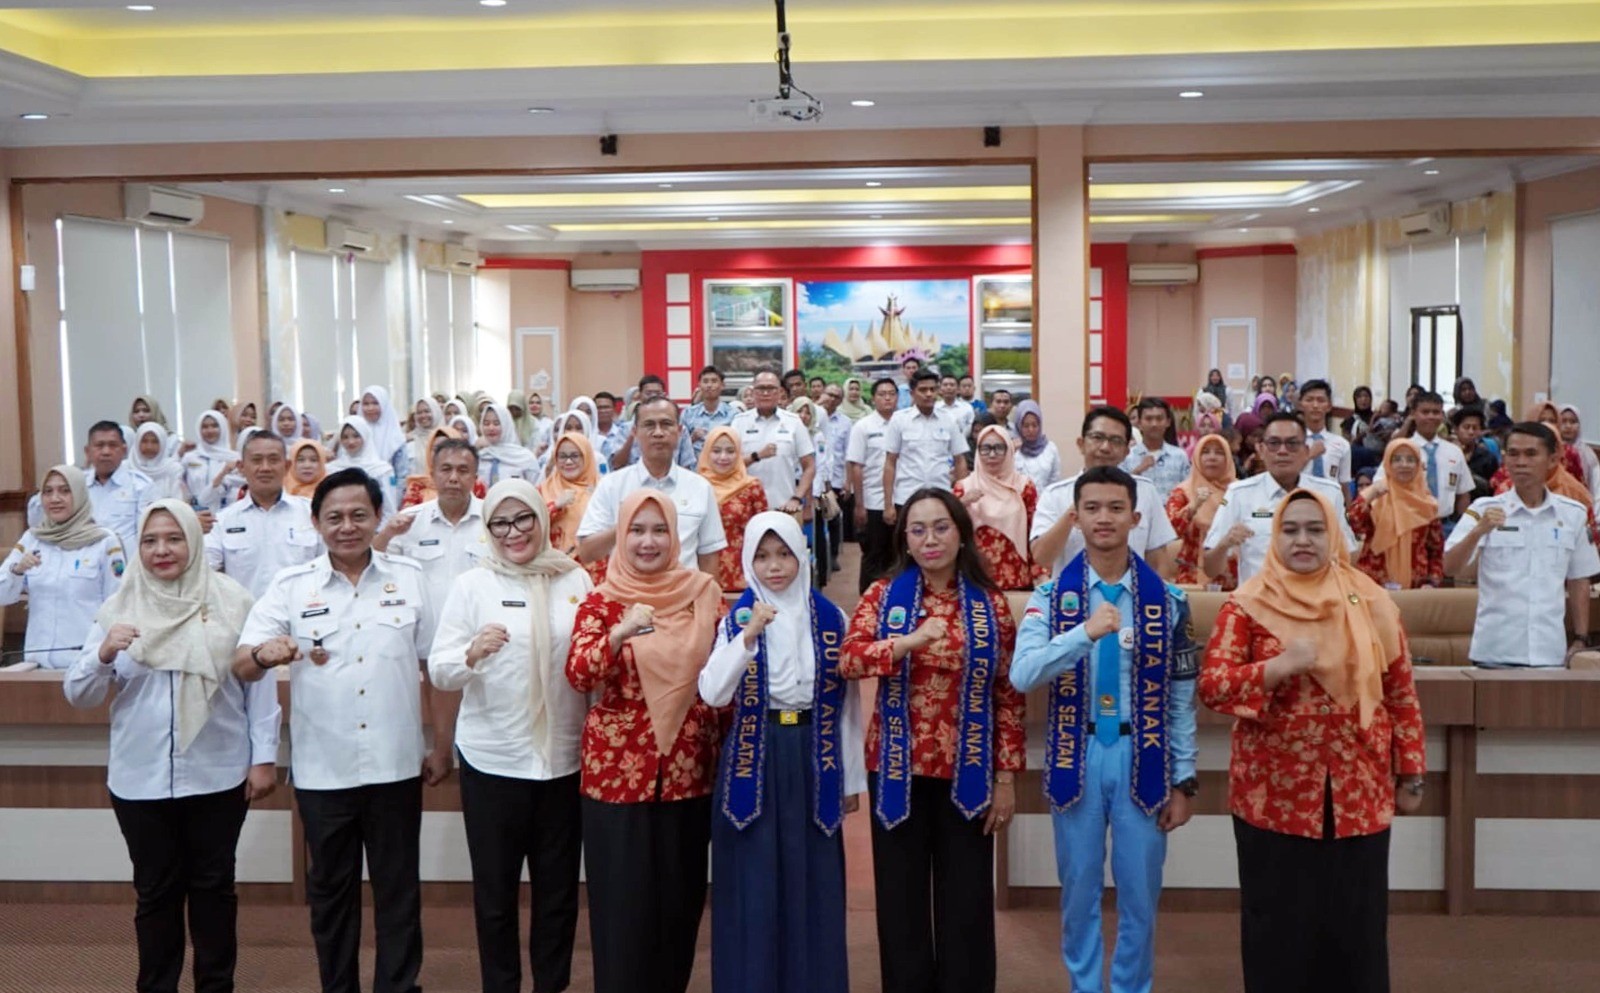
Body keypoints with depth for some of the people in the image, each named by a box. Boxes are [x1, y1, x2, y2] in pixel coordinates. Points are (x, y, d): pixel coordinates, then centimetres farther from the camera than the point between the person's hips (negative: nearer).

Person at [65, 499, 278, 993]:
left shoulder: (231, 601, -3)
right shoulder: (119, 609, 2)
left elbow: (259, 682, -1)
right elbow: (78, 695, 1)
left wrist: (264, 755, -3)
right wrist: (104, 654, -18)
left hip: (218, 773, -1)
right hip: (141, 777, 1)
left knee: (213, 884, 11)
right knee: (156, 890, 10)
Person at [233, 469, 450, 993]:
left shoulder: (409, 578, 1)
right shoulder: (290, 586, -2)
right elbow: (241, 666, -10)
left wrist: (442, 745, 6)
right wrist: (264, 654, -33)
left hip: (395, 765, 0)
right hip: (322, 769, 0)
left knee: (399, 891, 10)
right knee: (330, 891, 14)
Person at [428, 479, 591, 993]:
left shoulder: (576, 580, 3)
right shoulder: (472, 585, -1)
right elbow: (438, 671, -7)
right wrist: (473, 653, -26)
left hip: (564, 757, 2)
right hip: (492, 759, -1)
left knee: (559, 888, 13)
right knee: (495, 891, 9)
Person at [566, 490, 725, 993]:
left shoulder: (703, 594, 3)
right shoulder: (602, 601, -3)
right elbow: (577, 675, -17)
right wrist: (620, 633, -31)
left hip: (687, 769, 2)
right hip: (618, 769, -2)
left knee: (680, 897, 11)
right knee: (623, 900, 2)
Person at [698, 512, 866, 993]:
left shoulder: (830, 618, 2)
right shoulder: (737, 618, -2)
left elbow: (846, 701, 6)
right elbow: (712, 694, -15)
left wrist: (852, 777, 7)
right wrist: (748, 637, -27)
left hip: (812, 759, 1)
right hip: (754, 760, -1)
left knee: (812, 884, 7)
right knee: (754, 887, 2)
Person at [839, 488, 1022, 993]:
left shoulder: (990, 604, 2)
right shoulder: (884, 595, 1)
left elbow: (1008, 694, 3)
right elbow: (847, 659, -14)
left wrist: (1006, 776, 0)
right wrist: (912, 640, -28)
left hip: (969, 773, 0)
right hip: (899, 770, 0)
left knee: (966, 899, 5)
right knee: (902, 898, 7)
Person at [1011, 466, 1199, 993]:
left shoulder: (1167, 599, 0)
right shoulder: (1051, 596, -3)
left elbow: (1181, 698, 2)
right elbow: (1021, 675, -18)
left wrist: (1183, 781, 0)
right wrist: (1086, 632, -30)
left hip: (1143, 757, 0)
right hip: (1078, 756, 0)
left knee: (1140, 893, 9)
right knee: (1079, 890, 11)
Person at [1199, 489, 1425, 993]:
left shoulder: (1370, 602, 4)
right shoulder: (1248, 605, -3)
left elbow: (1401, 694, 8)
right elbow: (1211, 684, -10)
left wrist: (1411, 774, 8)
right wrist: (1279, 667, -23)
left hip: (1358, 792, 2)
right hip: (1274, 794, -2)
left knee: (1356, 922, 9)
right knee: (1280, 924, 6)